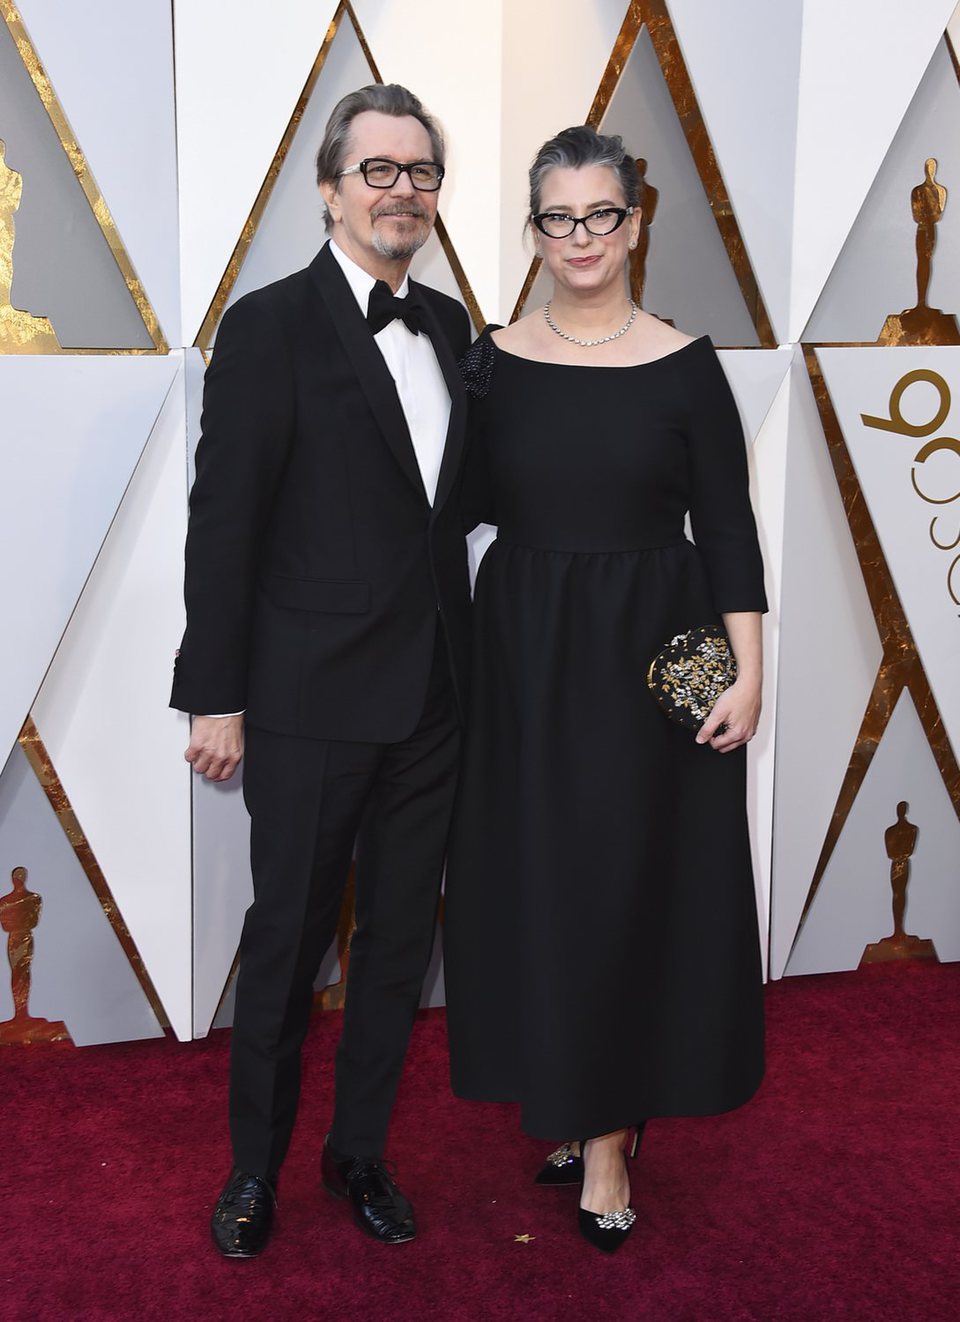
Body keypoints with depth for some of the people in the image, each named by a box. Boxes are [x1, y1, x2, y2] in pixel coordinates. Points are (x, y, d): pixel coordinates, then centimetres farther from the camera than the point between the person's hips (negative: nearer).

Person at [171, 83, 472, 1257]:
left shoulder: (449, 327, 10)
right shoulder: (271, 327, -9)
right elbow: (224, 521, -10)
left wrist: (466, 666, 9)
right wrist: (215, 698, -12)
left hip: (432, 699, 6)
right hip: (312, 701, -5)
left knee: (401, 939, 14)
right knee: (286, 941, 8)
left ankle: (361, 1150, 33)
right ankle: (255, 1168, 28)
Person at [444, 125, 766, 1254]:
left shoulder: (683, 365, -3)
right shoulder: (494, 359, 2)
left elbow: (727, 526, -3)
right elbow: (468, 505, 5)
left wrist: (748, 671, -9)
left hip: (649, 652, -2)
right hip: (524, 653, 2)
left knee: (633, 884, 3)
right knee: (534, 880, 7)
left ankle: (608, 1131, 15)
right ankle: (567, 1100, 26)